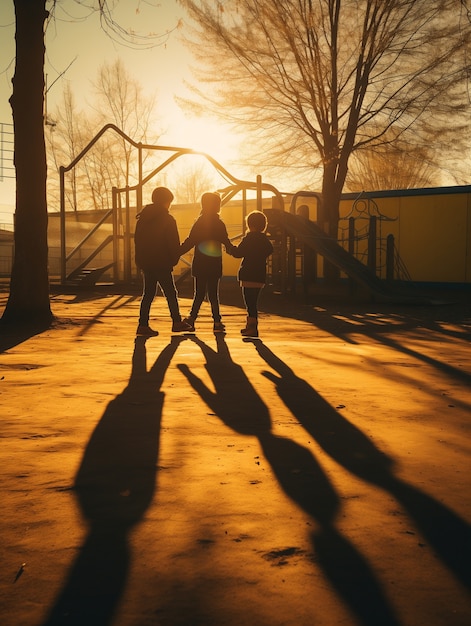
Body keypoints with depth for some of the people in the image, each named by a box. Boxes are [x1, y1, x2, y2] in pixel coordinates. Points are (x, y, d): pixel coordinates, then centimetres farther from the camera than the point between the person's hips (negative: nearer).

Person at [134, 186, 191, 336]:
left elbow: (137, 240, 14)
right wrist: (174, 260, 2)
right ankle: (177, 322, 12)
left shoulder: (142, 218, 11)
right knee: (170, 293, 5)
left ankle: (143, 325, 3)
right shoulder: (167, 219, -9)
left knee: (148, 293, 8)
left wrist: (141, 261, 16)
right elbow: (174, 244, -11)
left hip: (146, 262, 6)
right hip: (161, 264, -6)